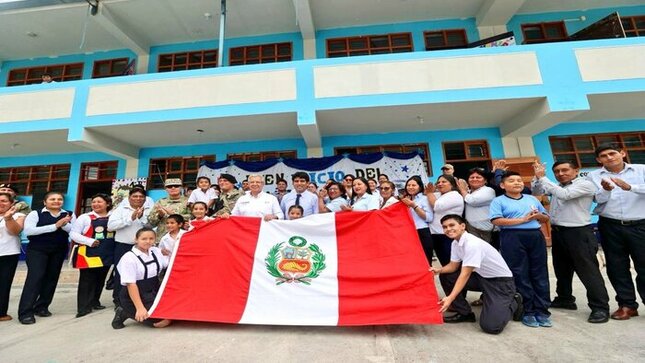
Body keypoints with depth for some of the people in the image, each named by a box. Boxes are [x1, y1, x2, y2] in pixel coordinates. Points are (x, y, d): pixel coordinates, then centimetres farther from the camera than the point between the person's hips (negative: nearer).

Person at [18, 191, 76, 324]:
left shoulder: (69, 215, 3)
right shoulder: (35, 214, -2)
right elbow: (28, 230, -15)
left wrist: (64, 224, -23)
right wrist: (55, 226, -21)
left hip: (59, 251, 3)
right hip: (37, 250, -3)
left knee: (51, 278, 8)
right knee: (35, 277, -9)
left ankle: (41, 307, 22)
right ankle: (25, 312, 0)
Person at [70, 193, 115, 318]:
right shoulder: (85, 217, -4)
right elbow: (73, 233, -6)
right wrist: (89, 241, -17)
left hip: (107, 254, 4)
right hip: (89, 253, -4)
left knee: (100, 279, 15)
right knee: (87, 280, 1)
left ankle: (94, 302, 31)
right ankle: (84, 307, 11)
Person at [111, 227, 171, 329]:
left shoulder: (156, 251, 3)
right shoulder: (129, 258, -15)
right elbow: (131, 284, -18)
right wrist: (140, 308, -22)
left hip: (154, 293, 6)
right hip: (135, 296, -6)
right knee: (163, 321, -16)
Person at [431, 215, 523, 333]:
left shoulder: (472, 244, -30)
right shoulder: (455, 243, -2)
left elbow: (465, 274, -32)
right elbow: (453, 266, 1)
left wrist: (450, 298, -35)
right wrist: (439, 270, -21)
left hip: (500, 281, -7)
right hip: (482, 276, 8)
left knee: (490, 326, -17)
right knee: (447, 277, -9)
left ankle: (514, 303, 12)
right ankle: (465, 313, 8)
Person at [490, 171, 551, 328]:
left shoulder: (532, 199, 18)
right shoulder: (498, 201, -1)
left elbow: (546, 218, 23)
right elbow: (496, 220, -13)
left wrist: (539, 216, -1)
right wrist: (523, 219, -13)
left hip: (536, 237, 5)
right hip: (512, 238, -5)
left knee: (540, 274, 7)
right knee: (520, 275, 1)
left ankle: (542, 310, 17)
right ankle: (527, 311, 12)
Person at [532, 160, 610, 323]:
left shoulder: (585, 184, -7)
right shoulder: (557, 186, 13)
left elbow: (564, 194, -23)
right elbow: (536, 191, 11)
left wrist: (543, 177, -22)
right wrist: (537, 176, -5)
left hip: (579, 233, -7)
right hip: (557, 232, 7)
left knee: (588, 270, -2)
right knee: (561, 269, 16)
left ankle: (600, 307, 9)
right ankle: (564, 299, 29)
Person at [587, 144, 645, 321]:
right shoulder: (593, 176, 3)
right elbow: (598, 199, -6)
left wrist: (629, 187, -28)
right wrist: (606, 189, -25)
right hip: (610, 226, 1)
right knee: (617, 267, 6)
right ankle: (627, 305, 17)